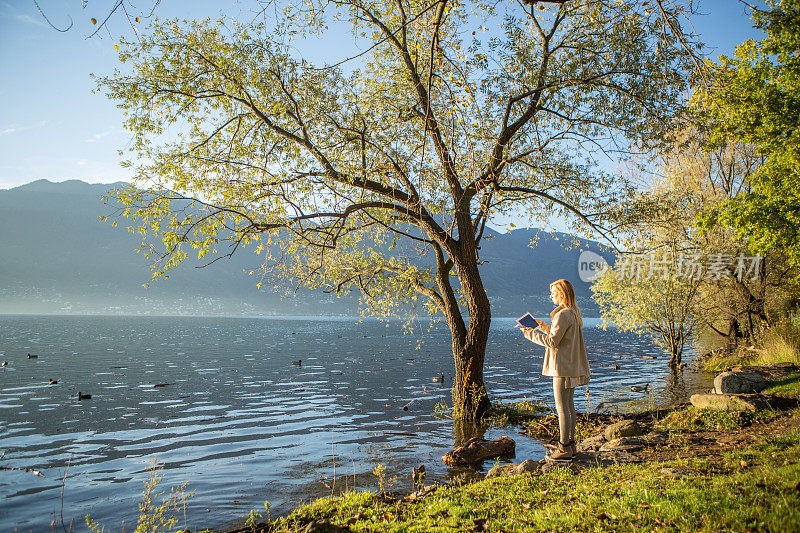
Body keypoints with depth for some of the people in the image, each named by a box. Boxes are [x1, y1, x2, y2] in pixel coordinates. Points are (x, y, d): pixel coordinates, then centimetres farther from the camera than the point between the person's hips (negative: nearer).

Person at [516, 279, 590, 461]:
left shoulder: (563, 315, -18)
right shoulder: (574, 313, 12)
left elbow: (552, 341, -20)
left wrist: (531, 333, -10)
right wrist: (543, 325, 22)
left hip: (563, 367, -10)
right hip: (572, 366, 10)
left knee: (562, 408, -4)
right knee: (569, 406, 15)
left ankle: (564, 449, 1)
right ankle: (570, 444, 23)